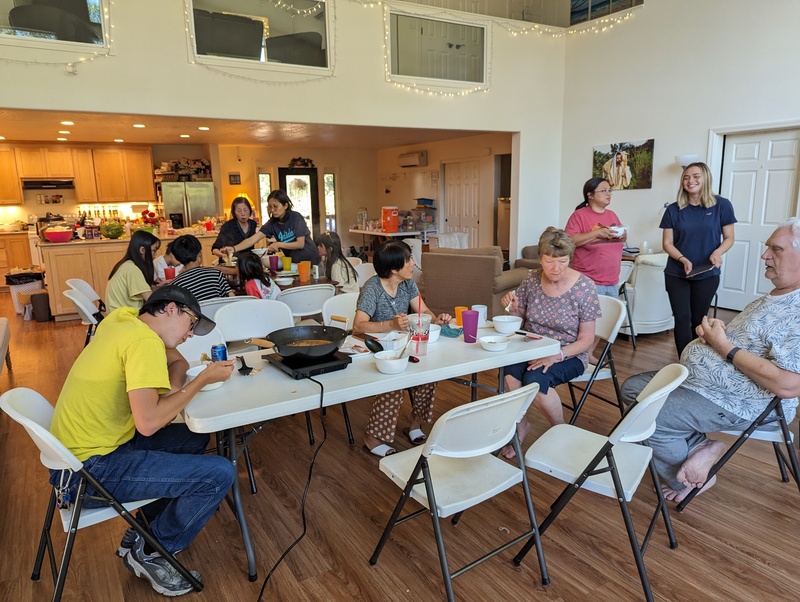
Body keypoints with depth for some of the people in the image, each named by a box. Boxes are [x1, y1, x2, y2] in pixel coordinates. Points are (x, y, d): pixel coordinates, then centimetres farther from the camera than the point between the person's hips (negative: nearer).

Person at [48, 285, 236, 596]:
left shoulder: (122, 319, 7)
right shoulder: (144, 341, -21)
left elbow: (179, 361, 17)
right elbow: (148, 423, -29)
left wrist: (173, 385, -5)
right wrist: (203, 380, -18)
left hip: (79, 450, 10)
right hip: (88, 472, -10)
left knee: (195, 439, 17)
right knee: (219, 474, -14)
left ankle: (145, 531, 21)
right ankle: (149, 552, 8)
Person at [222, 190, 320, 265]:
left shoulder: (296, 218, -18)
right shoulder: (272, 223, -7)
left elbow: (300, 244, -19)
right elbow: (252, 239, -16)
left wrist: (279, 244, -27)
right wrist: (234, 249, -31)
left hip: (310, 261, -4)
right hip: (292, 262, 4)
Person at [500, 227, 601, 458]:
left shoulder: (584, 287, -11)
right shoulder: (532, 279, -2)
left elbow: (586, 339, -8)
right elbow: (520, 318, 12)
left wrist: (557, 355, -24)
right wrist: (513, 306, -12)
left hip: (568, 355, -3)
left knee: (535, 379, -32)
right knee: (509, 373, -29)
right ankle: (521, 425, 1)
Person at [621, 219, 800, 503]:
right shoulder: (775, 296, 10)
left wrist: (723, 345, -23)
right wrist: (713, 332, -1)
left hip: (736, 404, -11)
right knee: (632, 388, 9)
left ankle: (686, 482, 10)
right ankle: (701, 447, 2)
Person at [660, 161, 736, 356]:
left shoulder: (721, 205, -5)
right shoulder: (674, 209, -3)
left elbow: (729, 238, 1)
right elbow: (667, 243, -2)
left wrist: (717, 253, -20)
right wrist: (683, 259, -19)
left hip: (707, 274, 0)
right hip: (676, 274, 0)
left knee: (699, 319, 12)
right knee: (682, 319, -2)